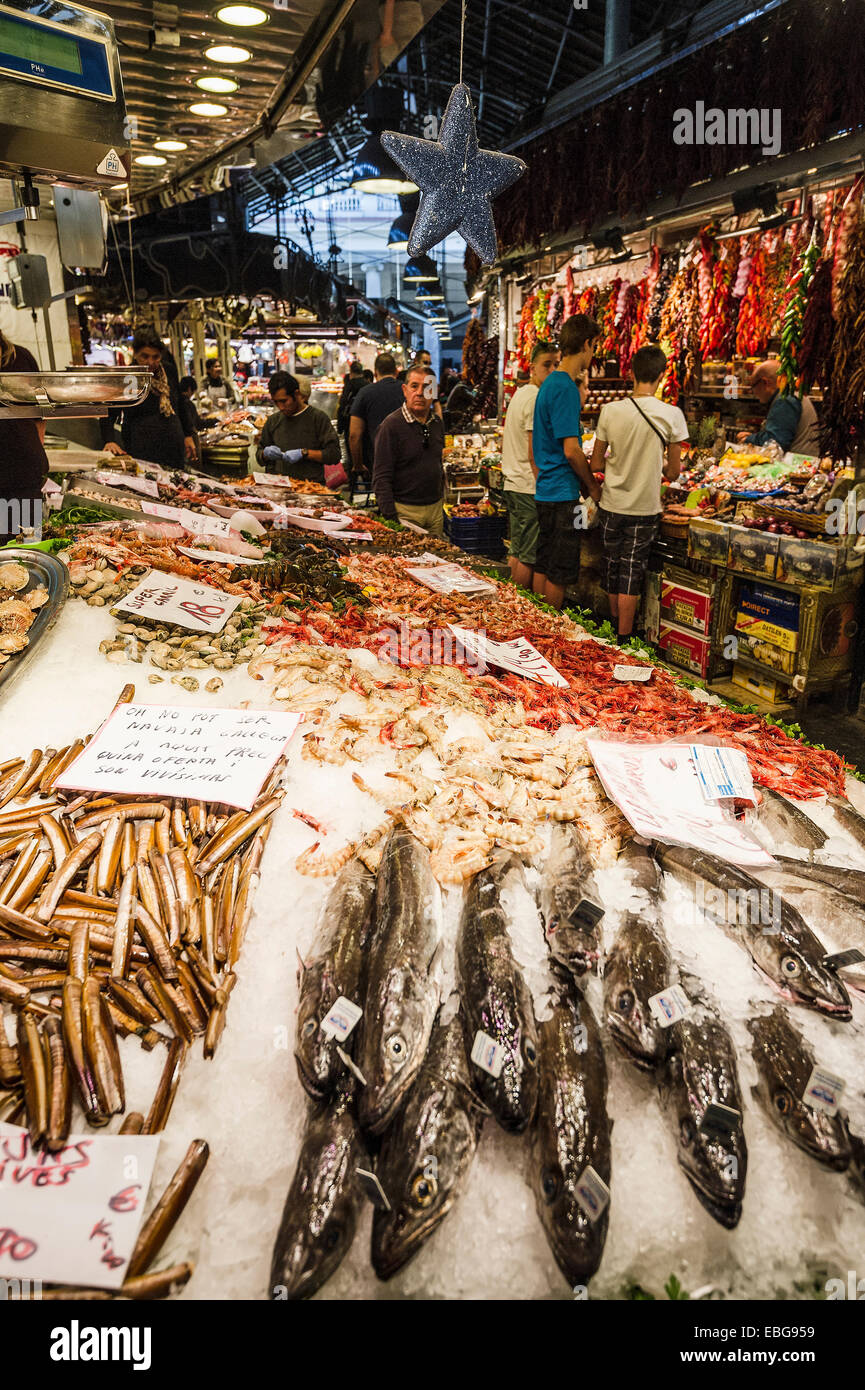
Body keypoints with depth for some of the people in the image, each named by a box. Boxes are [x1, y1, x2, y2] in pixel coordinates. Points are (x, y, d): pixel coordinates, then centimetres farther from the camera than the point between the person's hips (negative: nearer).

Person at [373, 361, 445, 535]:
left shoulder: (437, 423, 8)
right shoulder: (391, 425, -12)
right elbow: (381, 478, -15)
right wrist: (390, 518, -20)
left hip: (435, 508, 6)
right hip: (404, 510, -6)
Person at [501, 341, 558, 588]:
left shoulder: (519, 393, 18)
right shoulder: (537, 399, -13)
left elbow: (506, 444, 24)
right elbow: (535, 454, -18)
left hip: (513, 484, 10)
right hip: (530, 488, -10)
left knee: (517, 554, 14)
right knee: (529, 558, -6)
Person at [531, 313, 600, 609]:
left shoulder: (551, 383, 14)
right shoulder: (565, 387, -17)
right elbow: (571, 450, -19)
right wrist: (592, 486, -8)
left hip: (545, 492, 10)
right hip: (563, 494, -10)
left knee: (543, 567, 15)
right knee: (560, 573, 0)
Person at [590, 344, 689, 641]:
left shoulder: (611, 411, -6)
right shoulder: (671, 415, -10)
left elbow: (596, 464, 1)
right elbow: (673, 473, -4)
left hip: (611, 505, 2)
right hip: (644, 508, -2)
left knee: (612, 568, 17)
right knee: (632, 572, 5)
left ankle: (614, 625, 35)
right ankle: (624, 637, 11)